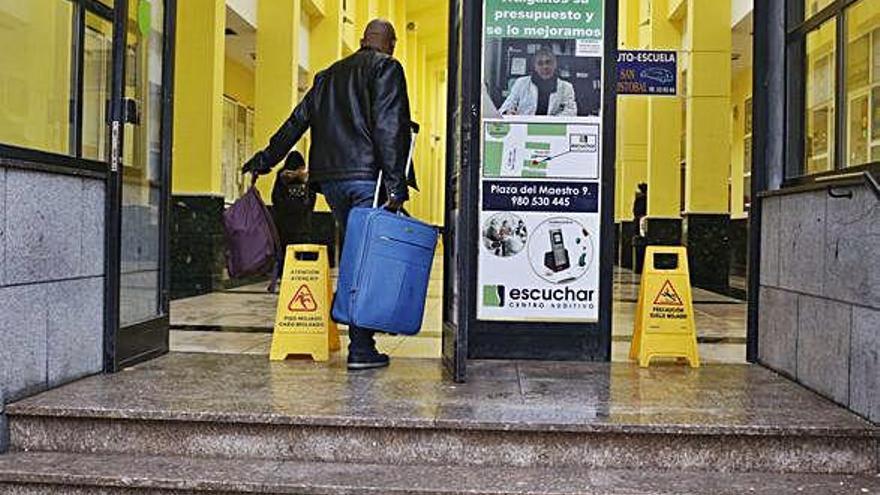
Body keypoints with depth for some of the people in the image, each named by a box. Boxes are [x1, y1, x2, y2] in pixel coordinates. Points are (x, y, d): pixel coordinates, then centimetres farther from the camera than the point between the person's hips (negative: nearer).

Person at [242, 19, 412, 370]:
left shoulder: (328, 75, 23)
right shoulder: (386, 68, 3)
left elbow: (297, 121, 23)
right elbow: (390, 128, -9)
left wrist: (265, 160, 31)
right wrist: (396, 185, -13)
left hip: (330, 178, 6)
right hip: (366, 177, -6)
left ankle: (360, 336, 16)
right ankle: (361, 348, -5)